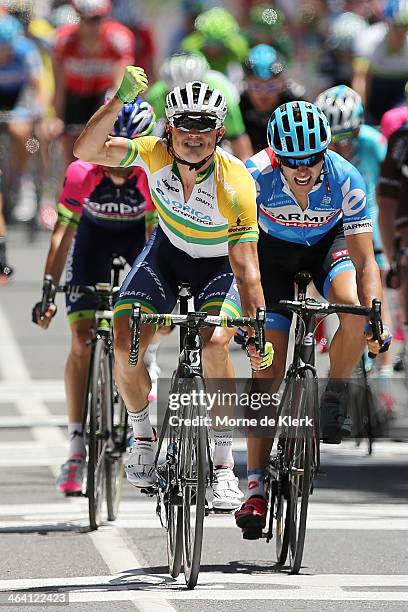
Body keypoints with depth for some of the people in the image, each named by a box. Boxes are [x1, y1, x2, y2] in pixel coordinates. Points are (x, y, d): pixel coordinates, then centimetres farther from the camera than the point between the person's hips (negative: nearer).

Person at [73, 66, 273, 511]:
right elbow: (86, 151, -35)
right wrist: (120, 100, -47)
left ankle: (224, 466, -16)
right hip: (168, 252, 3)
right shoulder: (156, 154, -24)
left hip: (219, 262, -3)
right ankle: (143, 436, 11)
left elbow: (246, 268, -31)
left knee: (214, 344, -29)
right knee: (124, 347, -17)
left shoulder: (236, 185, -32)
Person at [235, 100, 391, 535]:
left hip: (329, 243, 0)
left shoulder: (345, 179, -30)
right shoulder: (257, 174, -32)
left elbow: (364, 260, -27)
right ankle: (255, 487, -7)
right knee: (268, 369, -11)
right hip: (274, 250, 0)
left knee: (356, 313, -32)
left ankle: (334, 398, -5)